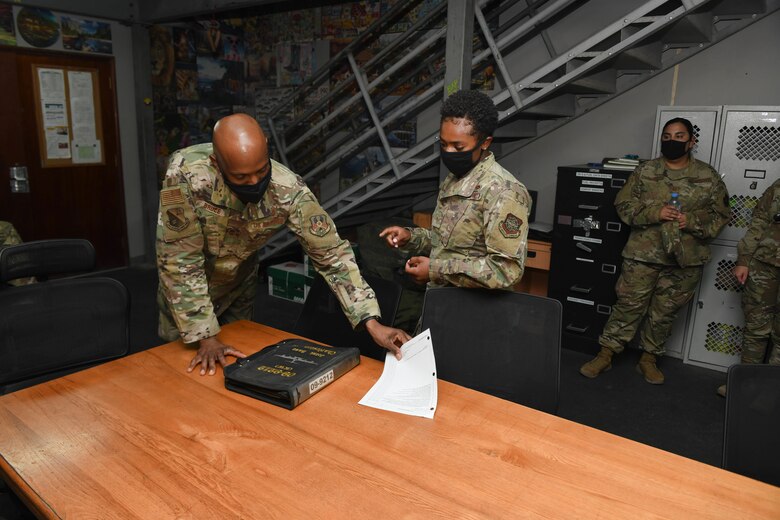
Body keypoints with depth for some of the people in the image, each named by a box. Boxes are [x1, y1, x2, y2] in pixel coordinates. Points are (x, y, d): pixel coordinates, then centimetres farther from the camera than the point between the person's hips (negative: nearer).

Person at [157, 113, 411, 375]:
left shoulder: (288, 189, -31)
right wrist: (206, 337, -27)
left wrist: (372, 323, -32)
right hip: (186, 291, -1)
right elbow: (180, 260, -29)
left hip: (238, 289, 2)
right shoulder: (186, 174, -36)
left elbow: (330, 252, -25)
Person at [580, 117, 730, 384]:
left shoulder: (708, 177, 3)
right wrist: (654, 213, -15)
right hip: (643, 254, -1)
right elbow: (624, 204, 0)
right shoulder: (644, 171, 2)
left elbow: (720, 215, 5)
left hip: (685, 260, 1)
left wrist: (691, 221, -14)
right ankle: (606, 354, 14)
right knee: (628, 305, 3)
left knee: (664, 312, 11)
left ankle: (649, 358, 28)